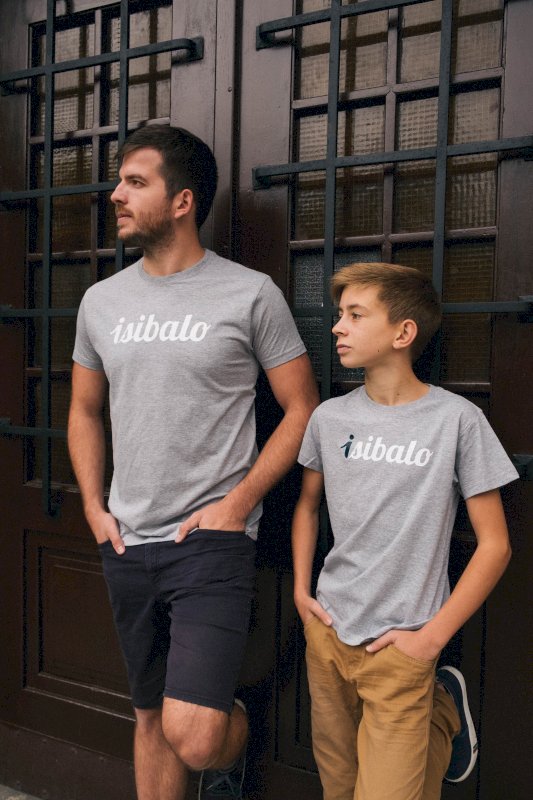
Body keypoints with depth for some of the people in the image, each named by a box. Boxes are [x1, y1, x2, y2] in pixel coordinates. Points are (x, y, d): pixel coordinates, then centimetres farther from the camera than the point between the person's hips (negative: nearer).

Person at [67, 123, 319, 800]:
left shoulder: (251, 294, -6)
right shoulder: (101, 300, 8)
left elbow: (302, 408, -3)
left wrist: (239, 503, -11)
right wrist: (94, 508, 7)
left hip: (212, 541, -5)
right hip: (127, 545, 5)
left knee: (193, 736, -13)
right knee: (151, 716, 17)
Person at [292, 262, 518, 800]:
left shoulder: (456, 419, -12)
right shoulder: (330, 417, 0)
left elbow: (494, 544, -8)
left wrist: (432, 636, -11)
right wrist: (301, 590, 7)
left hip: (399, 646, -4)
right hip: (326, 634, 4)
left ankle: (444, 711, 22)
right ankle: (433, 703, 38)